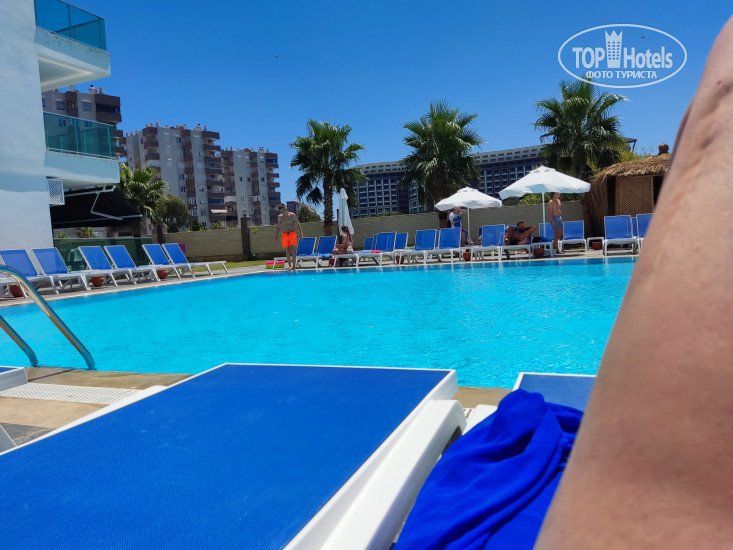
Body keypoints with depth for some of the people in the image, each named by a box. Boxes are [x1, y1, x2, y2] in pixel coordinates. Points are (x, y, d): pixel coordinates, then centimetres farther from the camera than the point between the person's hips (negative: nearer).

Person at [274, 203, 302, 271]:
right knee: (287, 251, 4)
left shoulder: (292, 215, -2)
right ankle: (289, 266, 12)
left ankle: (294, 266, -13)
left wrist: (301, 232, -14)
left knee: (292, 250, -13)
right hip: (285, 234, 3)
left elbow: (298, 224, -2)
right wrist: (276, 236, 11)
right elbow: (278, 227, 15)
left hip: (292, 233, -3)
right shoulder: (280, 217, 7)